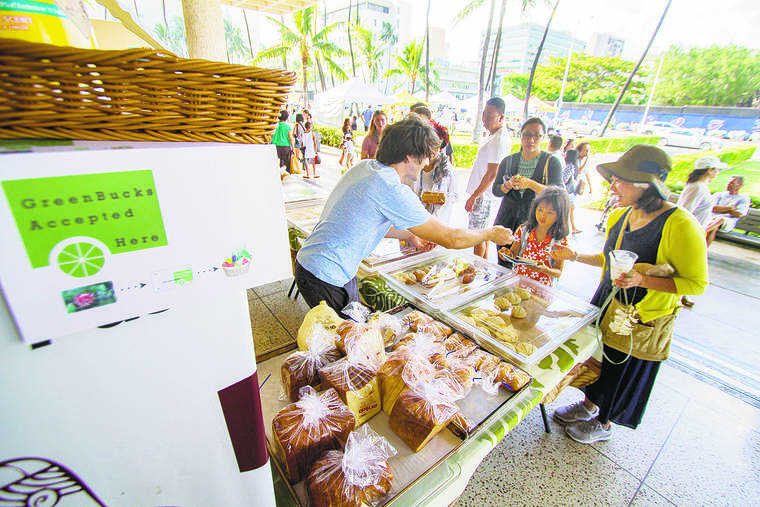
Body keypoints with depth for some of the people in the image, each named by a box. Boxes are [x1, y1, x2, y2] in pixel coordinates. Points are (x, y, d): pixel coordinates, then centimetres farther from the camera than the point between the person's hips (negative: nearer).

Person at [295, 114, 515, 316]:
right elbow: (451, 239, -17)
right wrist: (490, 233, 1)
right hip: (325, 278, -9)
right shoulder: (393, 191, -25)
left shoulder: (365, 166, 3)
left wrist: (409, 235, 20)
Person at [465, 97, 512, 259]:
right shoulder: (496, 136, 14)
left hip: (483, 195, -11)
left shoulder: (499, 140, -19)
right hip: (484, 193, 11)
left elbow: (492, 175, -24)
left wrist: (474, 197, -20)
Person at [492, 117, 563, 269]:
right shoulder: (508, 161, 10)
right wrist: (509, 185, -16)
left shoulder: (552, 162, 1)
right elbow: (495, 190, 6)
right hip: (506, 222, 3)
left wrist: (530, 184, -25)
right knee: (503, 268, 7)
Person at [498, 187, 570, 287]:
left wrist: (545, 270, -21)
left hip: (541, 287, -1)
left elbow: (559, 272, 0)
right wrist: (508, 254, -15)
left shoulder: (560, 240, -5)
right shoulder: (523, 230, 0)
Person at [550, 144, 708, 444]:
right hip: (607, 302, 7)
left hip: (643, 318, -6)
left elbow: (696, 283, -18)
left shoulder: (681, 225, -24)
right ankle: (589, 405, 47)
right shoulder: (619, 216, -2)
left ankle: (603, 425, 40)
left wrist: (643, 281, -32)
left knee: (621, 372, 14)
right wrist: (575, 256, 4)